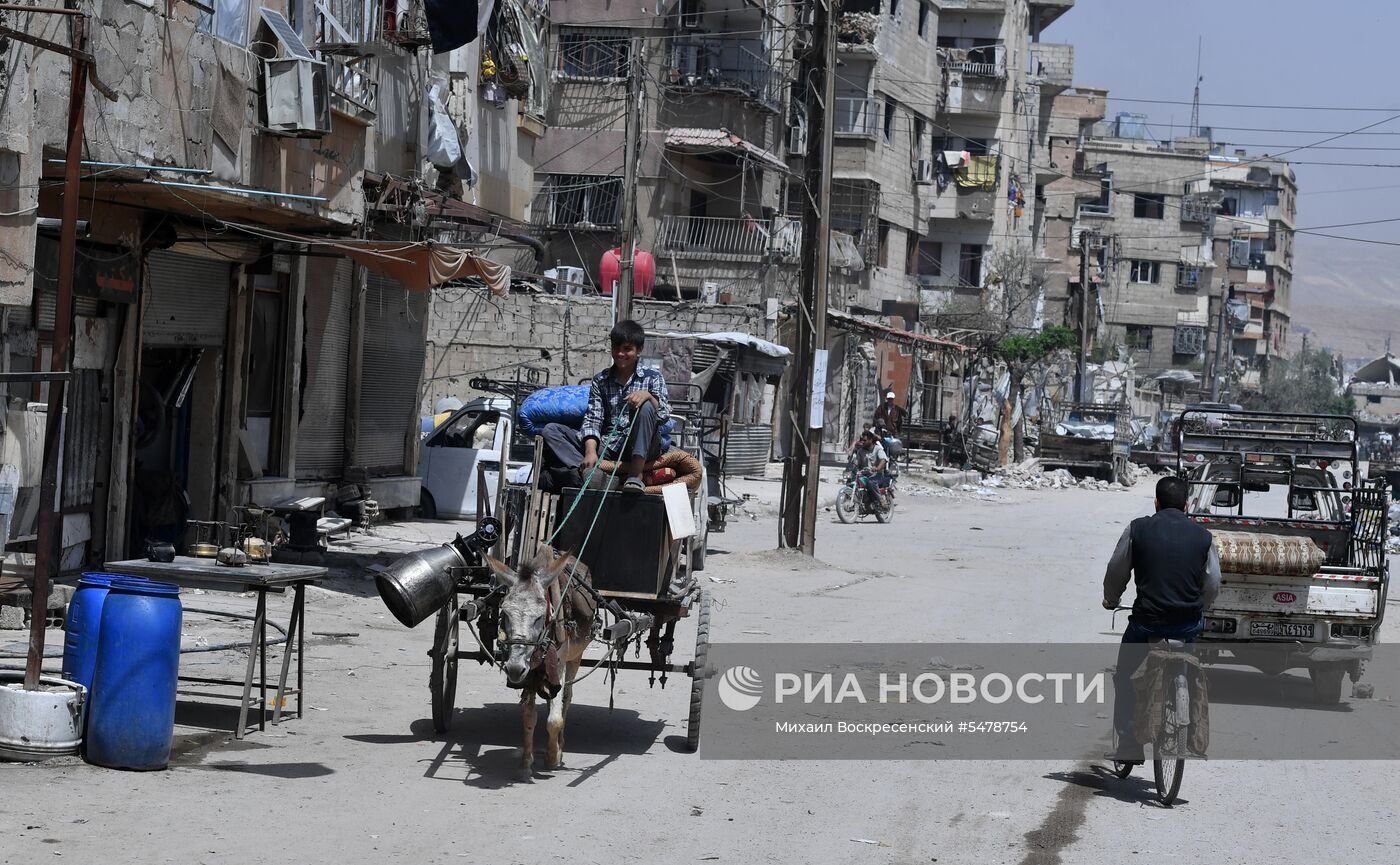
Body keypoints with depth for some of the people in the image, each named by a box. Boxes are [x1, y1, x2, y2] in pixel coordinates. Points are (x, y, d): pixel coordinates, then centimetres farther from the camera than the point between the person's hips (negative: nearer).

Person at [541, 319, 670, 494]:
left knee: (645, 407, -30)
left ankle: (636, 474, -32)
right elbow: (593, 419, 1)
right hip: (607, 446, 3)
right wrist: (590, 451, -18)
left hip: (640, 448, -3)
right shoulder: (600, 381, 11)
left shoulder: (652, 377, 5)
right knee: (551, 430, -10)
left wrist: (648, 395, -29)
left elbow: (664, 416, -8)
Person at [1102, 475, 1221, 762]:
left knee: (1124, 676, 16)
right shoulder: (1203, 536, 2)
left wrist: (1111, 600, 27)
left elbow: (1116, 573, 7)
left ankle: (1129, 742, 10)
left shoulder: (1137, 529, -2)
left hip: (1147, 621, -2)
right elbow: (1212, 585, 10)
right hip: (1189, 624, 2)